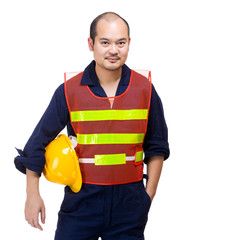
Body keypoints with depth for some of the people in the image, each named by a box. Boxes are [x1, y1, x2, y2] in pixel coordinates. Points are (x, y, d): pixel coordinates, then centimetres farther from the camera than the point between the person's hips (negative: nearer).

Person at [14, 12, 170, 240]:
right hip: (82, 199, -1)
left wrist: (149, 194, 7)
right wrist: (33, 195, 2)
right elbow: (38, 142, 4)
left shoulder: (144, 89, 2)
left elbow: (157, 146, 11)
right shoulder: (69, 91, -3)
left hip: (129, 201, 1)